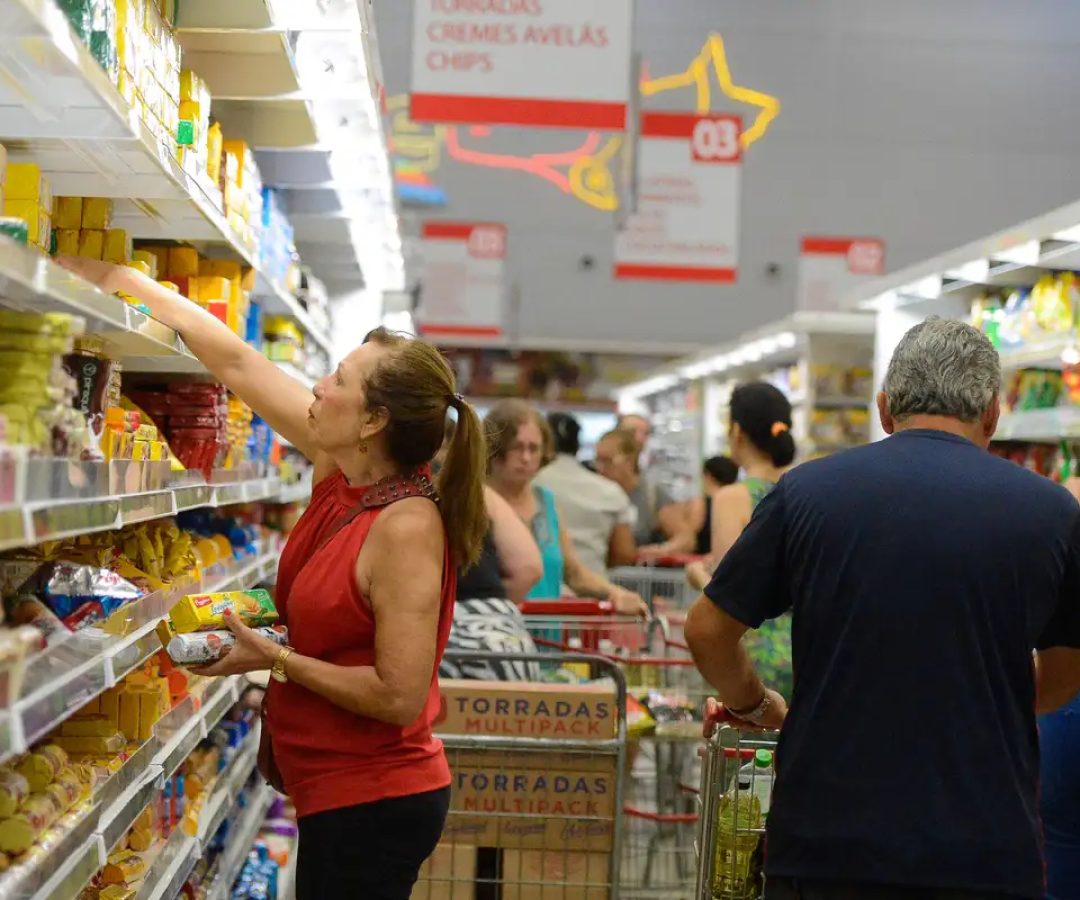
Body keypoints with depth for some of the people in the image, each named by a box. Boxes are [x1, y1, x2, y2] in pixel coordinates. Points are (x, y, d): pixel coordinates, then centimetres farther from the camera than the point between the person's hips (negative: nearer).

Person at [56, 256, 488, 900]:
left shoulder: (407, 528, -24)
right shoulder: (342, 469, 0)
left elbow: (400, 696, -25)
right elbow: (236, 362, 5)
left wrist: (276, 659, -18)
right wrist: (124, 281, 8)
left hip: (373, 804, -8)